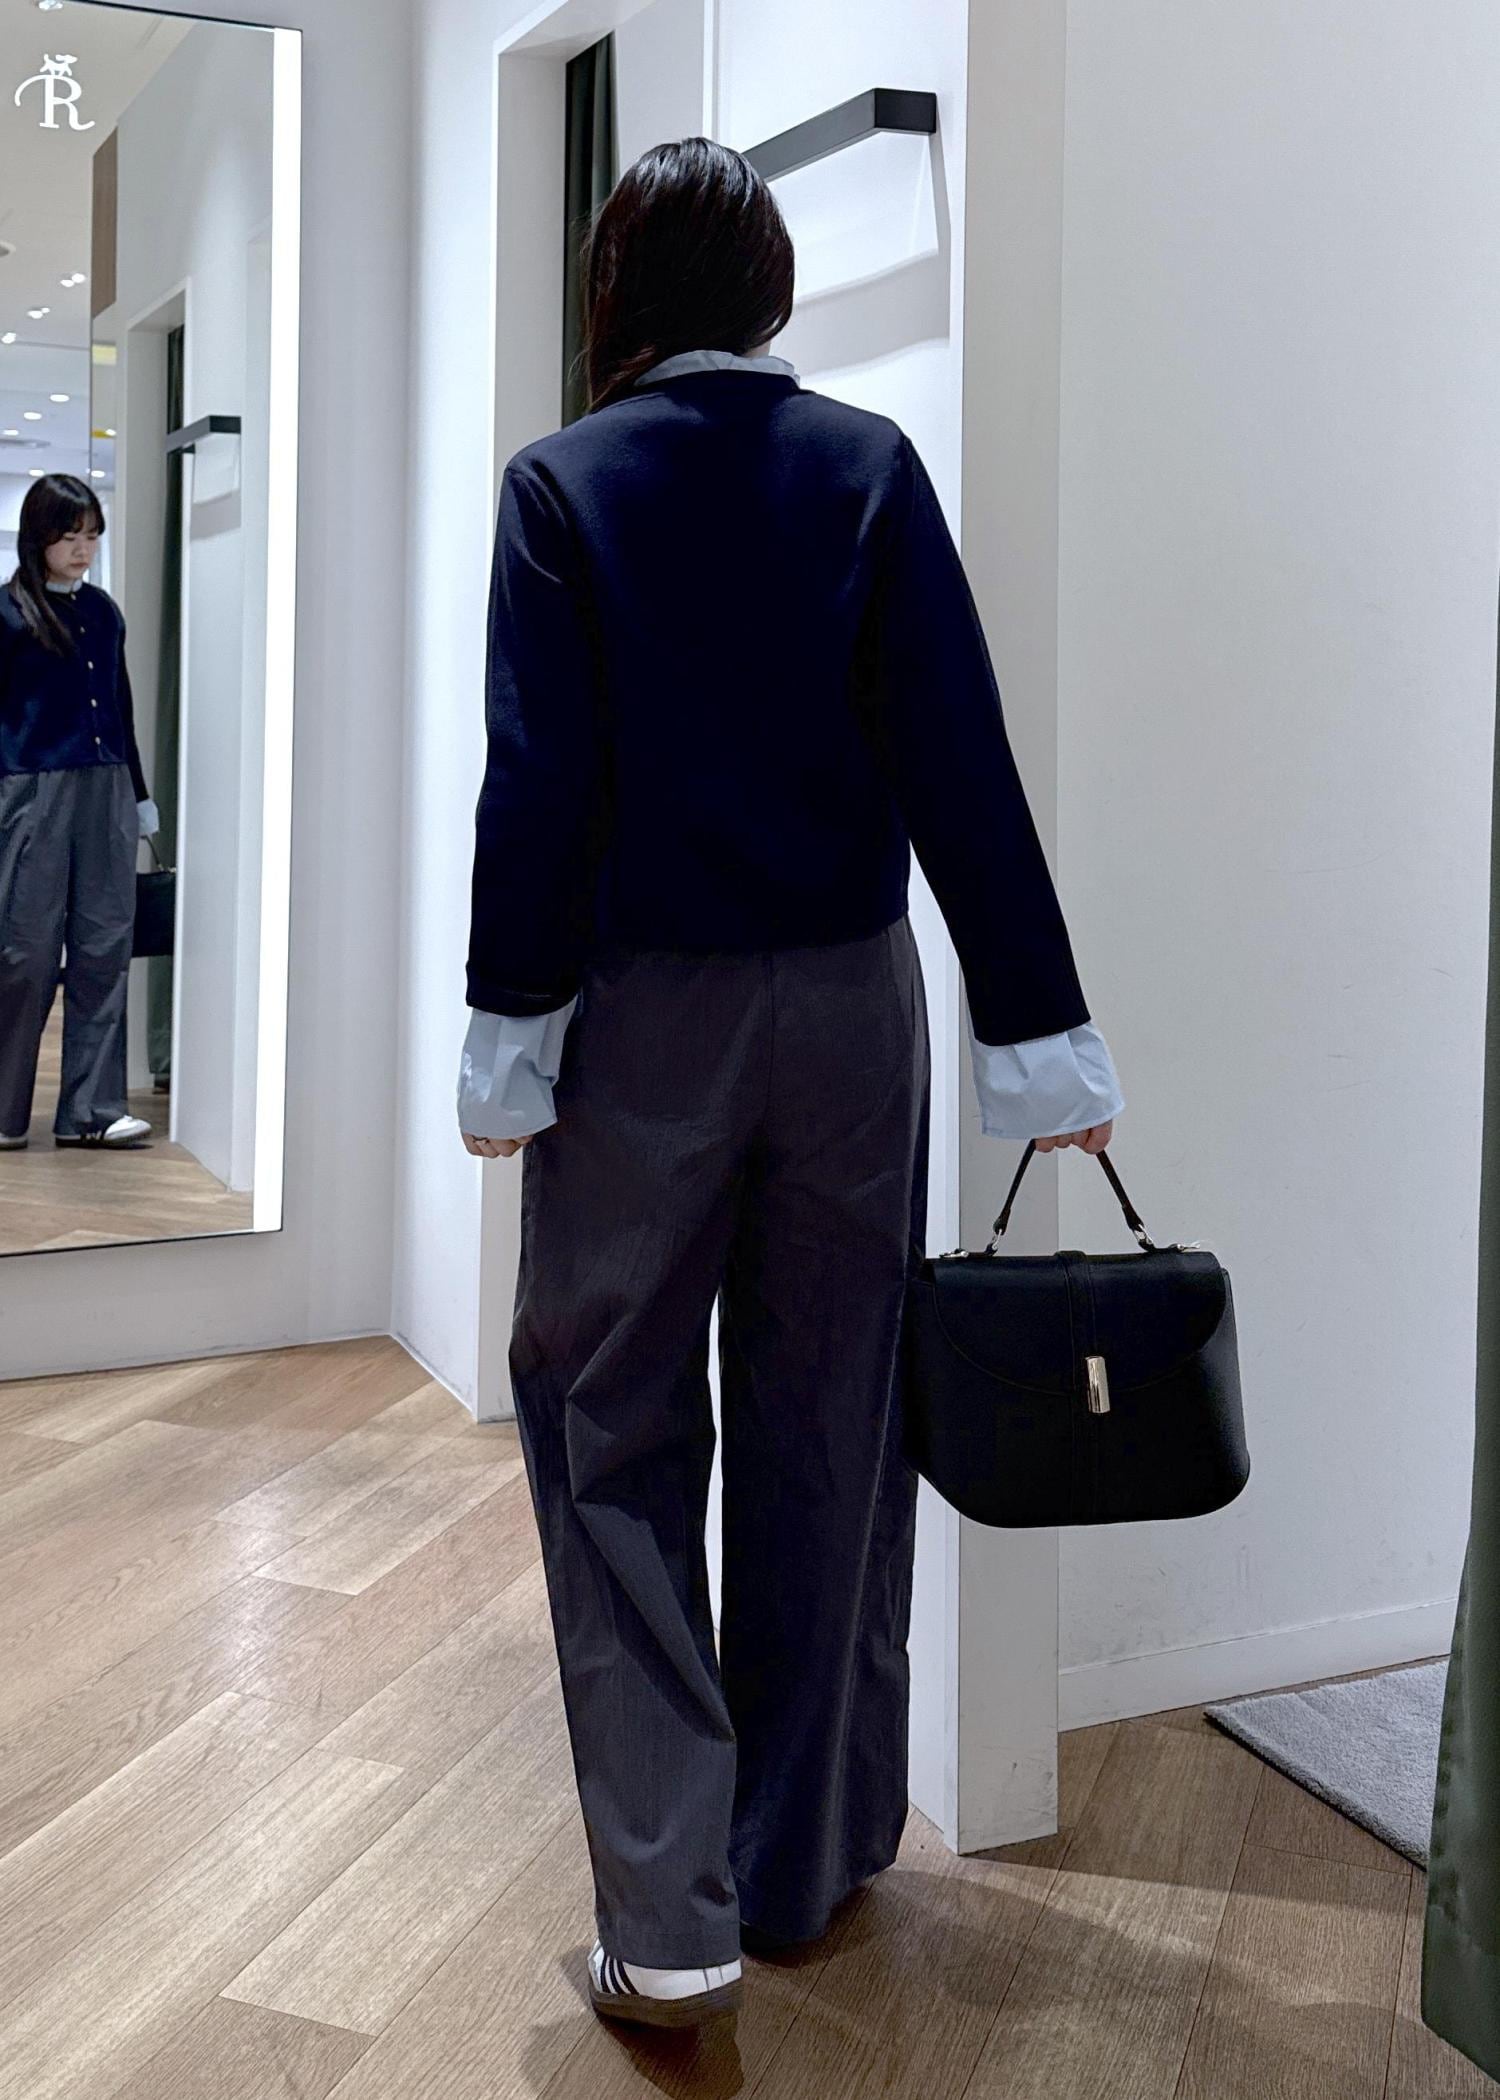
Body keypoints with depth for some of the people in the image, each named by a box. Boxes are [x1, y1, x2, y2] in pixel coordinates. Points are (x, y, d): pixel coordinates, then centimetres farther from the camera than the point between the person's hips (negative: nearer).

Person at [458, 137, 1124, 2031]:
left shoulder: (562, 483, -3)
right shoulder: (868, 465, 0)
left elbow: (541, 782, -9)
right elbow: (957, 760, -5)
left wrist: (508, 1037, -3)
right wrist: (1036, 1032, -3)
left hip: (639, 1019, -2)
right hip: (847, 1009, 2)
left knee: (611, 1433, 9)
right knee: (826, 1433, 13)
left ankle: (671, 1918, 5)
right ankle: (807, 1862, 28)